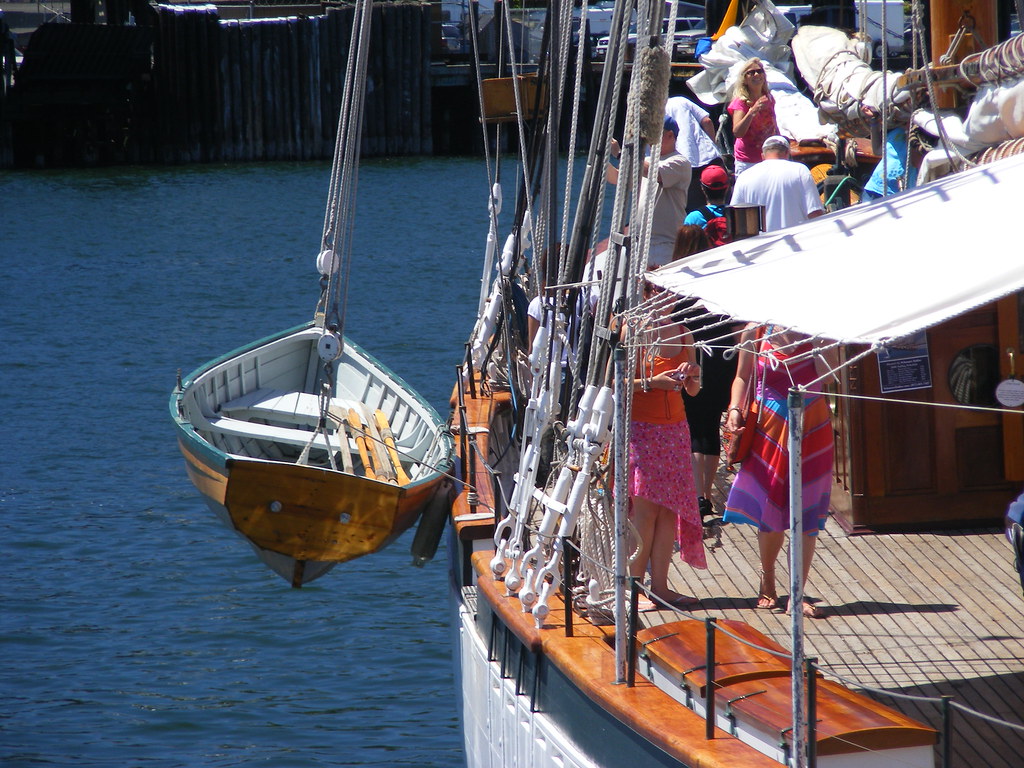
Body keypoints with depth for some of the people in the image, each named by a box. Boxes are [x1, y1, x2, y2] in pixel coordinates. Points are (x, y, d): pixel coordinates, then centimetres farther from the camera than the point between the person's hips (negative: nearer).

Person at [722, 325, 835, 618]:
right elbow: (743, 377, 9)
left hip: (812, 429, 0)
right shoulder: (756, 331, 0)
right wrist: (735, 409, -5)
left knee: (806, 511, -1)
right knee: (769, 509, 8)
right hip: (770, 429, 0)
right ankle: (767, 582, 31)